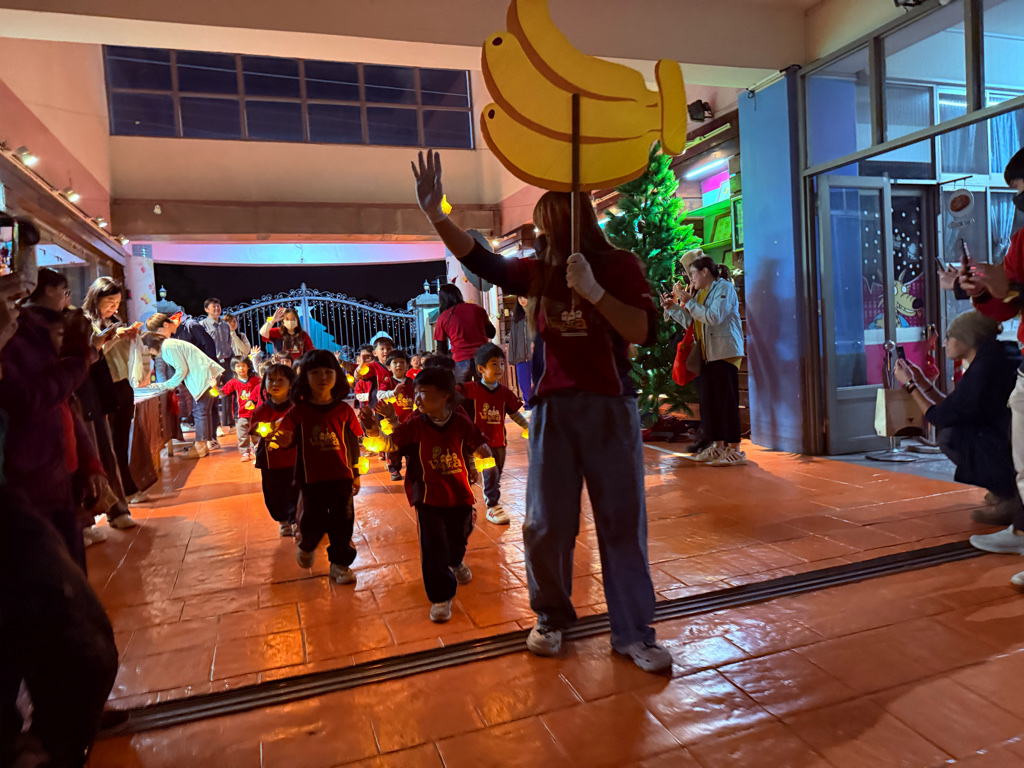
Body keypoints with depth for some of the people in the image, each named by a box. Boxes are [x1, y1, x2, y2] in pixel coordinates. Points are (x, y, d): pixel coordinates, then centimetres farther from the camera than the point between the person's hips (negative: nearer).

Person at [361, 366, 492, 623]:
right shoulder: (415, 425, -10)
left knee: (459, 538, 21)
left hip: (459, 495, 2)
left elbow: (477, 444, 5)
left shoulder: (461, 423, -7)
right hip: (428, 497, -2)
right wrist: (374, 430, -32)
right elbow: (390, 443, -15)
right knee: (433, 547, -7)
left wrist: (484, 455, -16)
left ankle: (455, 562, 58)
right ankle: (440, 597, 9)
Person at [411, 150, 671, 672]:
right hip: (553, 407, 3)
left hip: (609, 406, -3)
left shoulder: (620, 266, -1)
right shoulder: (539, 271, 9)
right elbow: (481, 261, 4)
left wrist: (593, 291, -20)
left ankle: (633, 633, 16)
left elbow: (644, 331, -11)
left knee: (623, 522, 3)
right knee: (545, 524, 6)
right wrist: (436, 215, -7)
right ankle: (551, 618, 28)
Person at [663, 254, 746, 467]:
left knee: (726, 399, -10)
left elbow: (713, 317, -19)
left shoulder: (724, 287, -6)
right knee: (709, 400, 8)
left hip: (726, 351, -9)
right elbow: (691, 321, 18)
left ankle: (734, 449, -6)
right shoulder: (700, 293, 19)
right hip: (708, 354, 9)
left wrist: (688, 301, -15)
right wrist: (673, 307, 10)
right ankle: (718, 446, 16)